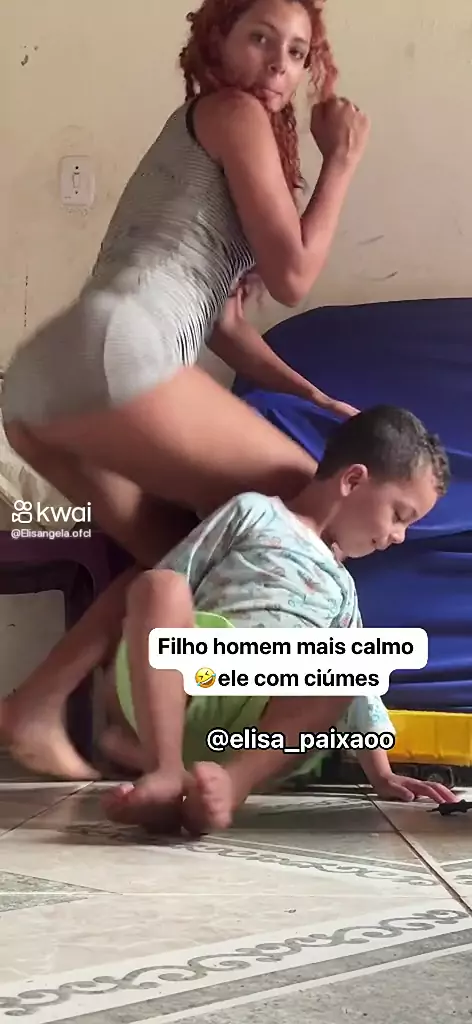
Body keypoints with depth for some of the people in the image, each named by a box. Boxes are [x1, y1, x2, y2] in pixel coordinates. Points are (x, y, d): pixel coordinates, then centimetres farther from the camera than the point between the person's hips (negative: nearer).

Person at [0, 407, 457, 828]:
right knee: (155, 584, -29)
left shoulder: (341, 588, 30)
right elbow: (168, 582, 9)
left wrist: (382, 774, 14)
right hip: (173, 686, -3)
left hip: (262, 722, 4)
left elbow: (358, 687, 26)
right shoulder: (254, 512, 16)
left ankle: (233, 779, -43)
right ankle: (166, 771, -44)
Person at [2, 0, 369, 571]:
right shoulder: (233, 112, 8)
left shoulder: (201, 133, 35)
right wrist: (342, 160, 14)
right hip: (113, 359, -9)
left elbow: (214, 312, 36)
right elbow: (291, 277, 3)